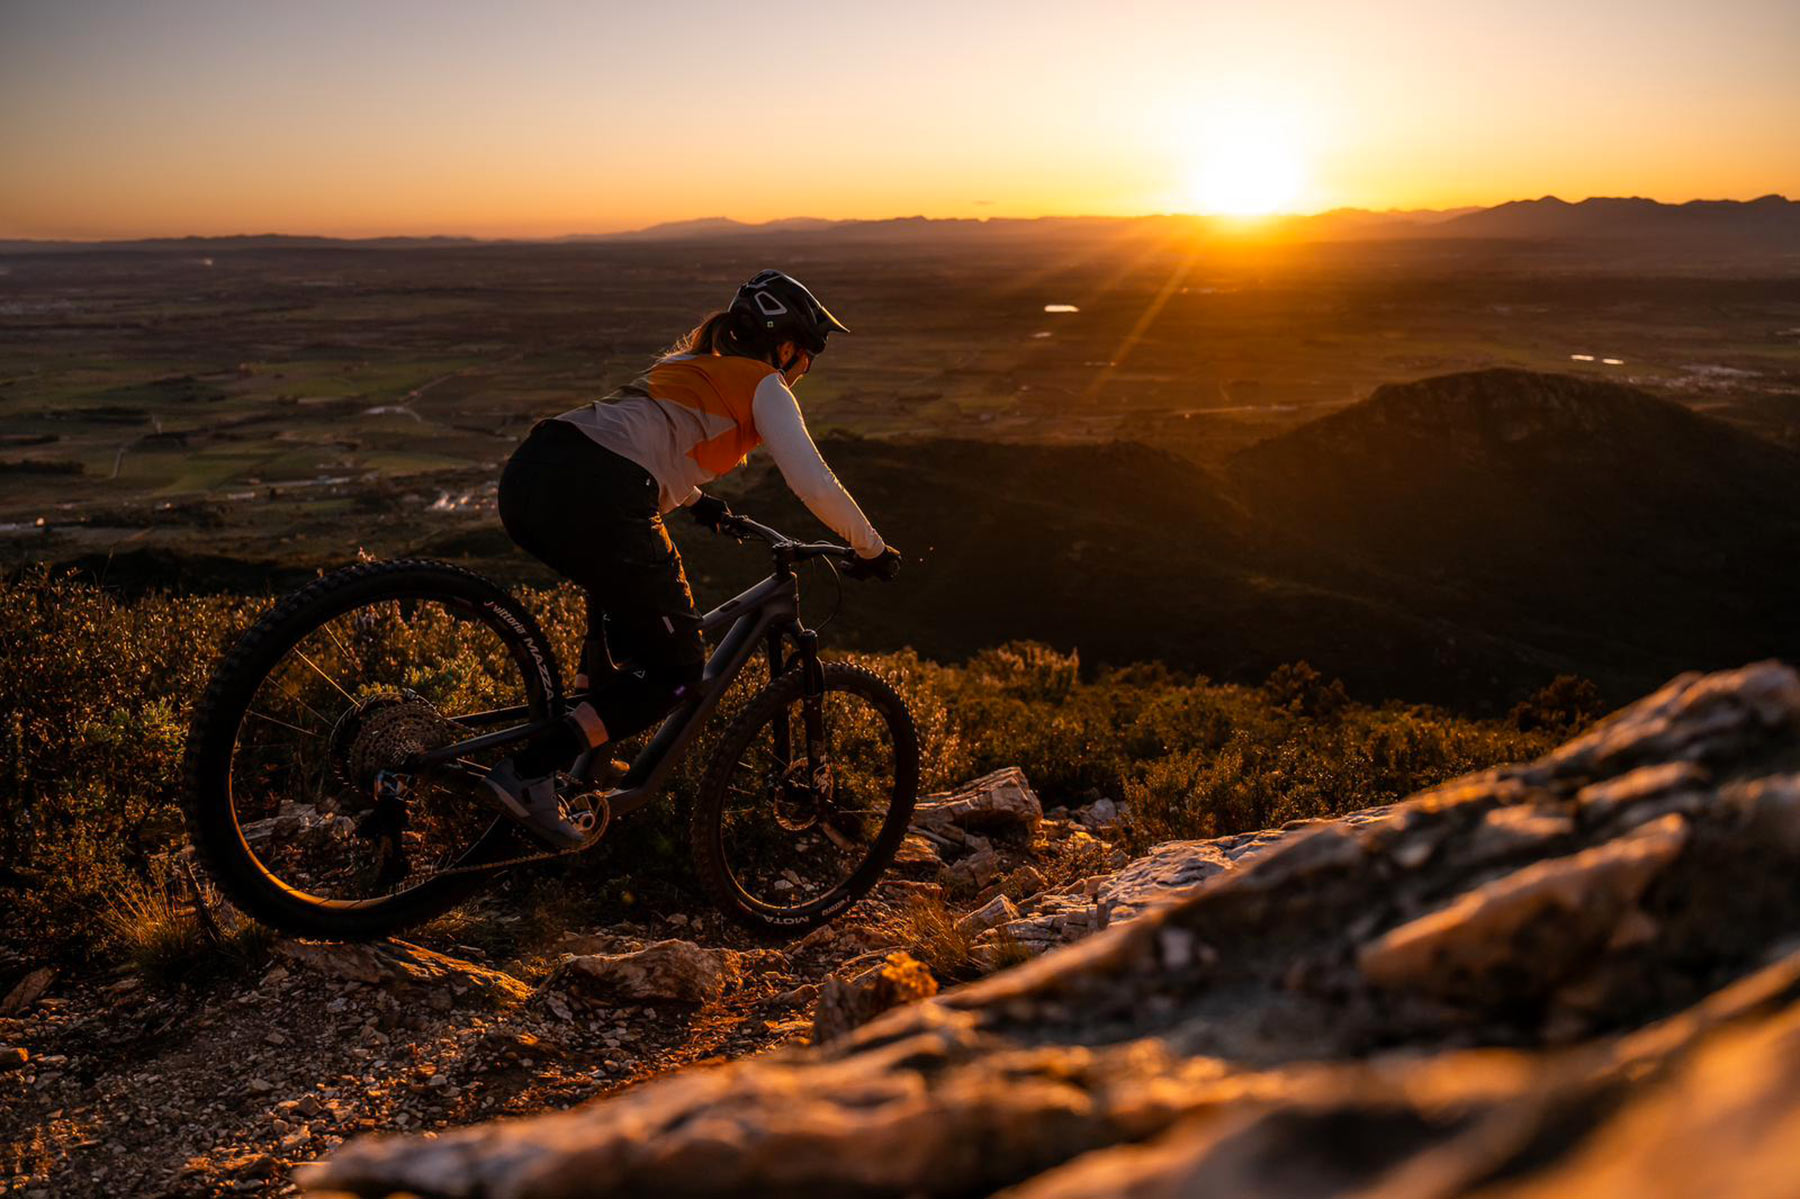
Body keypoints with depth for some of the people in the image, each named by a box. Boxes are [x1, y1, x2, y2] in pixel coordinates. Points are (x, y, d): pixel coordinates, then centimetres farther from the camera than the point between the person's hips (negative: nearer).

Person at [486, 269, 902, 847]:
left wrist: (693, 499, 59)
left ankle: (586, 749, 33)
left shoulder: (688, 363, 33)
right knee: (677, 669, 7)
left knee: (624, 587, 37)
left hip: (525, 477, 9)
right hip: (594, 502, -8)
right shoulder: (764, 386, 11)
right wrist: (873, 550, 16)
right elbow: (816, 485, 2)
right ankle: (530, 772, -4)